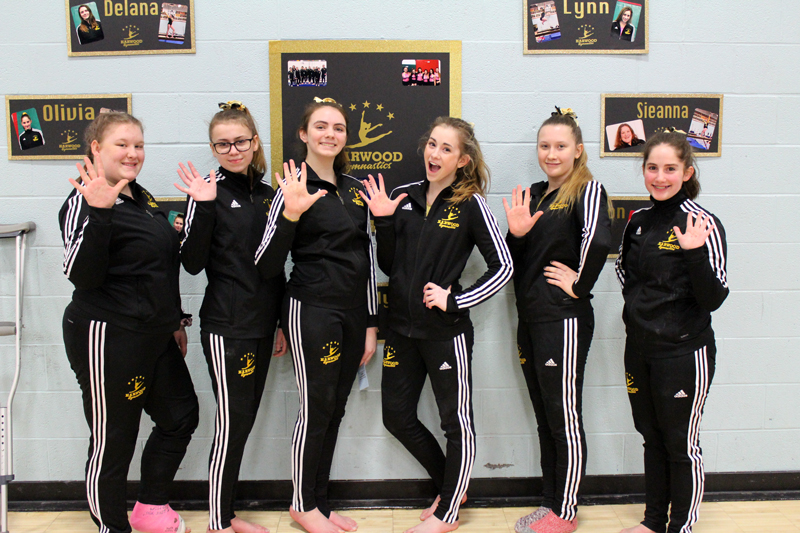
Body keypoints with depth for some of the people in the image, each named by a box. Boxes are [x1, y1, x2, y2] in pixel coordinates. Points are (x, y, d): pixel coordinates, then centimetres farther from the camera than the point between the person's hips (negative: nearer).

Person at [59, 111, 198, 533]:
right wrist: (98, 213, -34)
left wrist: (174, 321, 23)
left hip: (154, 335, 9)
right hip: (107, 339, -9)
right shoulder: (83, 203, -12)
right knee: (113, 440, 3)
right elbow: (82, 275, -24)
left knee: (181, 416, 16)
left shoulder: (143, 199, 13)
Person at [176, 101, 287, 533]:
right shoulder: (210, 193, -6)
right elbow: (192, 264, -14)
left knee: (245, 419, 12)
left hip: (262, 324, 6)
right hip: (226, 325, -6)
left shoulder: (267, 194, 11)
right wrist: (202, 207, -25)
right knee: (232, 422, -3)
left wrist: (280, 324, 17)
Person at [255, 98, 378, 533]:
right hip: (312, 311, -6)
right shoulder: (295, 188, -8)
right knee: (316, 408, 2)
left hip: (353, 312, 6)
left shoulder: (355, 189, 10)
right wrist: (290, 214, -28)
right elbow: (267, 266, -14)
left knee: (335, 409, 13)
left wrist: (371, 323, 13)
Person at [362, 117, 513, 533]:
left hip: (447, 331, -5)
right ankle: (450, 487, 36)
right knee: (397, 416, 14)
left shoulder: (470, 204, -8)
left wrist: (455, 300, -14)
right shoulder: (404, 197, 4)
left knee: (456, 421, 7)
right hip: (402, 327, 6)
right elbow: (388, 266, 8)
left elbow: (503, 266, -9)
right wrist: (383, 222, -6)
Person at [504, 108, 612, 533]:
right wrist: (515, 233, -6)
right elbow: (517, 261, 13)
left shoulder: (588, 190, -9)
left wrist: (579, 285, -17)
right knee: (544, 418, 15)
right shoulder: (533, 194, 14)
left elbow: (598, 241, -28)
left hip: (563, 320, -8)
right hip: (530, 318, 8)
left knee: (564, 417, 2)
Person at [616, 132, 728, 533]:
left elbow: (714, 298, -18)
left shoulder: (702, 225, -14)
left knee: (682, 445, 7)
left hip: (684, 352, -6)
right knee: (652, 439, 18)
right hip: (639, 349, 6)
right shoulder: (637, 221, 5)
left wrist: (695, 254, -30)